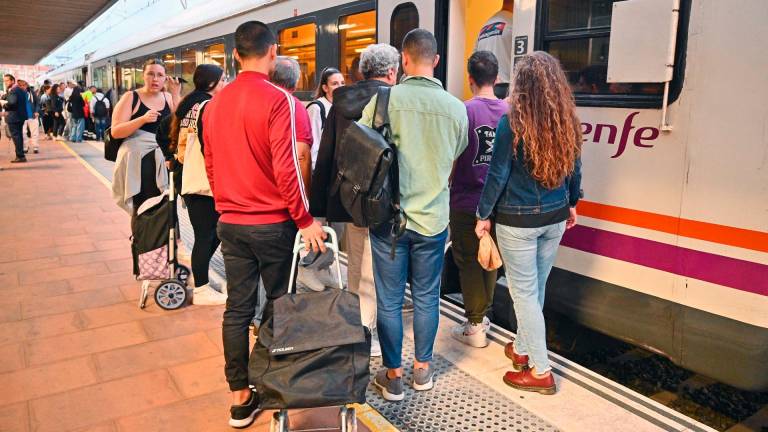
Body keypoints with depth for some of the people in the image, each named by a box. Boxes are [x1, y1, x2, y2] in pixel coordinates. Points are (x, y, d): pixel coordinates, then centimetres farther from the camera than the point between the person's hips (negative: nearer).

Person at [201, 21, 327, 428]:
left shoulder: (214, 103, 6)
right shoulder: (278, 99, -13)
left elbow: (210, 165, 12)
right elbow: (286, 167, -18)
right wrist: (305, 219, -10)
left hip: (230, 222, 5)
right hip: (274, 222, -5)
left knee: (238, 307, 10)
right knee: (278, 306, 11)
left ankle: (240, 397, 20)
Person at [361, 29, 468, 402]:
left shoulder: (385, 99, -11)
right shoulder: (456, 107, -2)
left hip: (389, 217, -2)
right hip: (433, 218, 3)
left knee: (389, 300, 9)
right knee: (427, 297, 16)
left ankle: (392, 377, 22)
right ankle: (422, 370, 31)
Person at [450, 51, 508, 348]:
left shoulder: (465, 111, -14)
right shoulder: (509, 111, 1)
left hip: (467, 203, -5)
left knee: (468, 262, 6)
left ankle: (475, 327, 12)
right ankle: (484, 316, 31)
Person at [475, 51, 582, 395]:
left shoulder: (512, 122, -15)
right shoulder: (568, 122, 1)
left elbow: (498, 173, -13)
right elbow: (575, 168, 10)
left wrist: (483, 215, -3)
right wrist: (572, 204, 25)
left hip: (518, 221, -6)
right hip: (554, 218, 6)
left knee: (524, 292, 4)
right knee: (535, 288, 19)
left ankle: (540, 371, 11)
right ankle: (522, 348, 37)